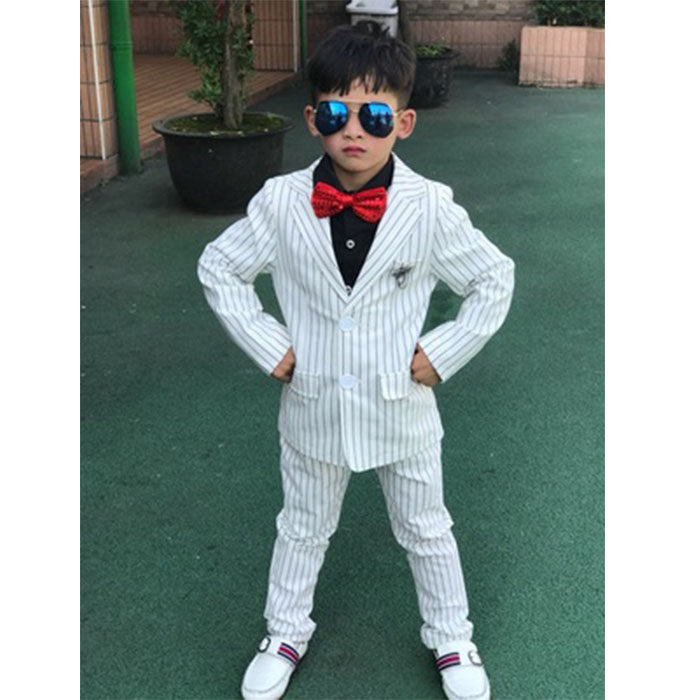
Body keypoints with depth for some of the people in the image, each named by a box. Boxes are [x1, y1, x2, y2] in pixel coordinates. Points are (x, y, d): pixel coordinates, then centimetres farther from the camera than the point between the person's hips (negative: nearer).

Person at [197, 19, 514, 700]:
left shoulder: (430, 208, -16)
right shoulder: (280, 203, -13)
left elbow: (494, 280, -4)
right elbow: (219, 268, 0)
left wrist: (442, 353, -9)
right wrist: (268, 345, -6)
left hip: (403, 407, -1)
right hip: (313, 406, 1)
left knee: (426, 530, 19)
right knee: (303, 527, 22)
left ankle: (451, 640, 42)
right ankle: (286, 633, 45)